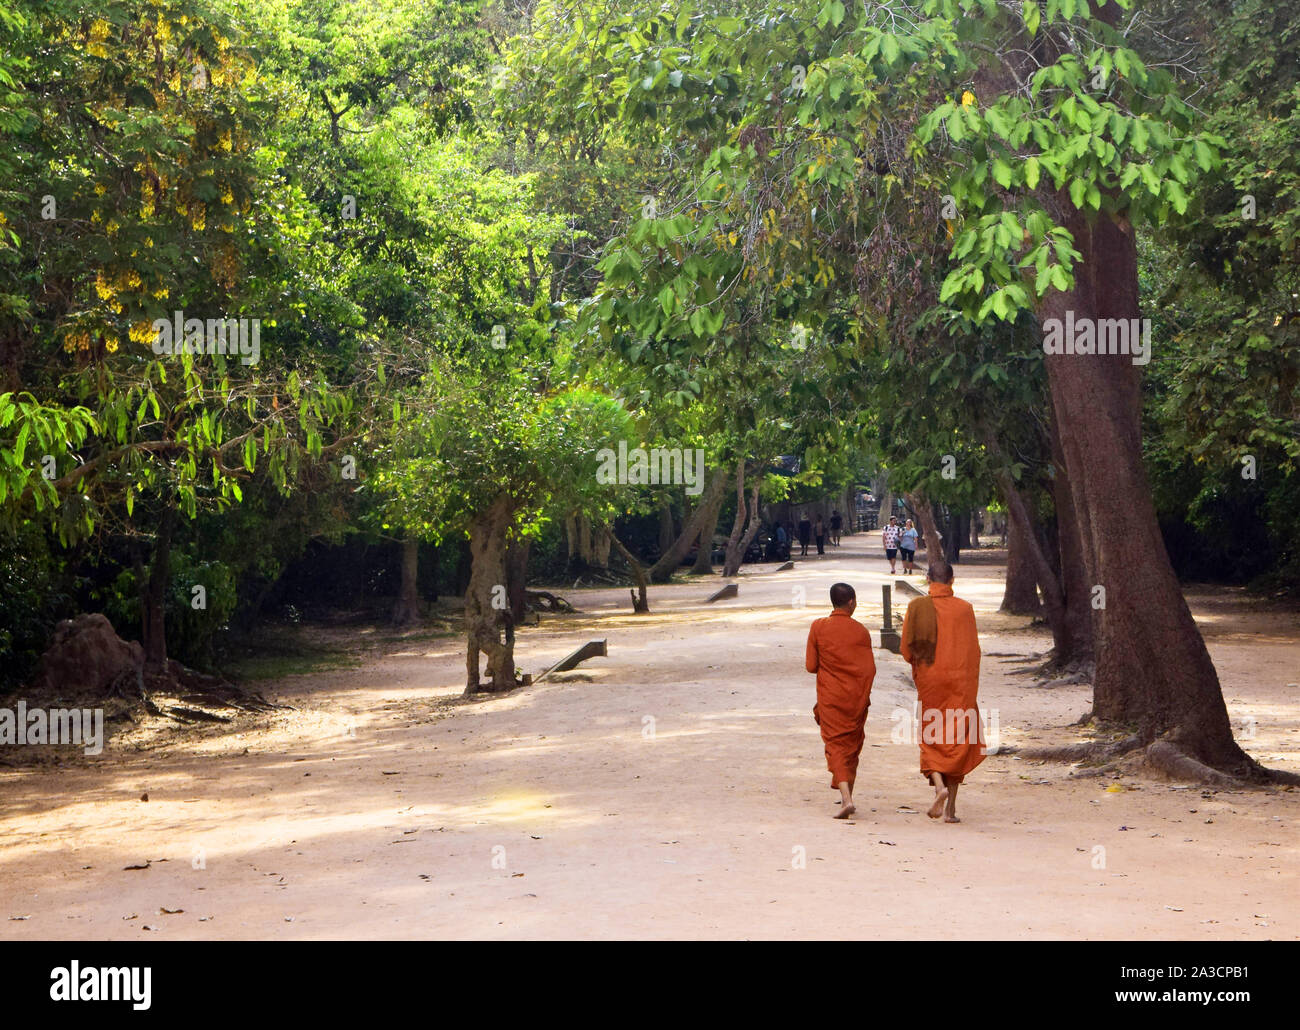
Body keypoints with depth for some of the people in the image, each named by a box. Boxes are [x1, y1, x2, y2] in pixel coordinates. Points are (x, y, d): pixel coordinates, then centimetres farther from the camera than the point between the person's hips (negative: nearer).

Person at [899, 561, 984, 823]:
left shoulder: (917, 607, -4)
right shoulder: (964, 608, -4)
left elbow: (907, 651, -1)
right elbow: (973, 651, -1)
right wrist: (971, 688, 10)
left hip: (928, 681, 0)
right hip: (959, 682, 0)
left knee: (931, 741, 12)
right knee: (958, 742, 8)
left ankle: (939, 785, -15)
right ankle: (950, 807, 6)